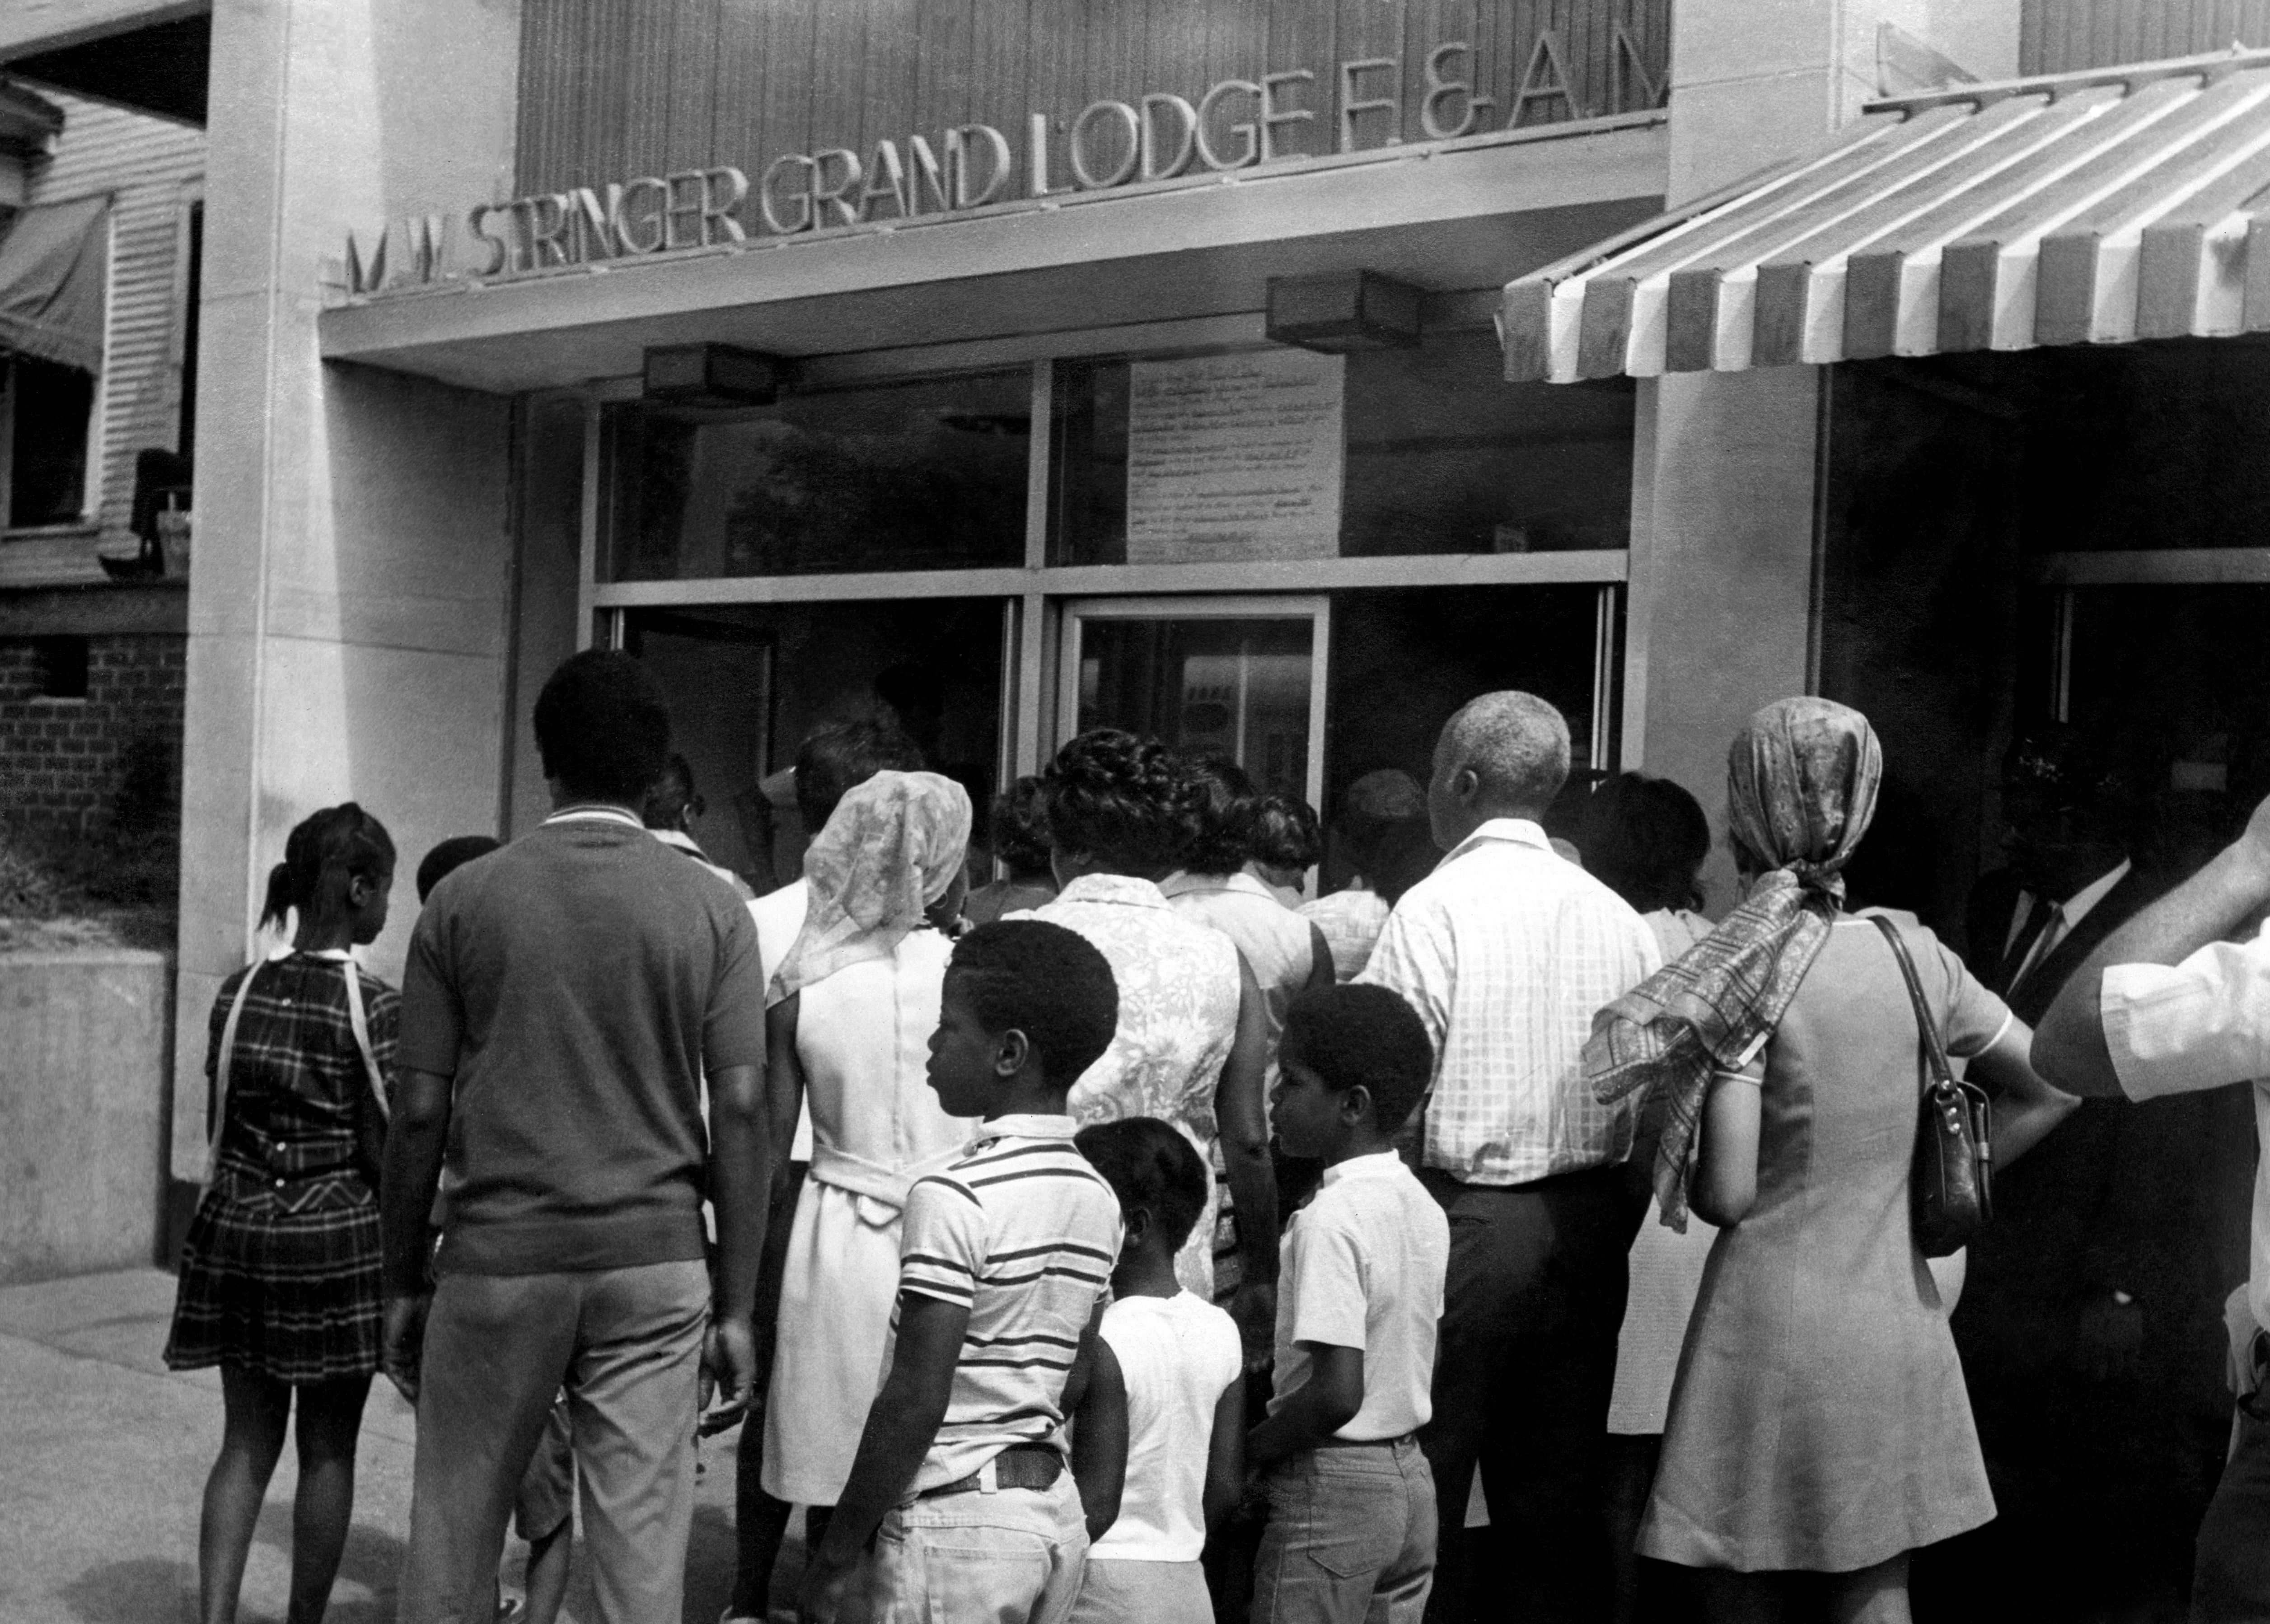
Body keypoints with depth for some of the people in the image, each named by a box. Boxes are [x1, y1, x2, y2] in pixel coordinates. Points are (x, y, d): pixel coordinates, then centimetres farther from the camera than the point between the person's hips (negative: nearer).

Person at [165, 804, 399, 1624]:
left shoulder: (238, 993, 3)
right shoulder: (372, 1007, -13)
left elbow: (220, 1127, 8)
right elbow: (384, 1150, -12)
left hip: (235, 1232, 5)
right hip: (338, 1240, -5)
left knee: (247, 1440, 11)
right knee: (327, 1447, 9)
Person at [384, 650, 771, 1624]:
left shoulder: (464, 900, -1)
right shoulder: (712, 910, -2)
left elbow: (419, 1114, -1)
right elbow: (741, 1114, -5)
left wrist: (402, 1285, 9)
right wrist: (736, 1306, 1)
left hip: (498, 1255, 0)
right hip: (656, 1261, 0)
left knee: (452, 1541, 15)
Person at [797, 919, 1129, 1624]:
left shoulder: (954, 1198, -17)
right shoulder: (1097, 1197, 7)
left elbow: (914, 1401, -18)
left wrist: (834, 1556, -11)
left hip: (956, 1517, -8)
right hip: (1054, 1512, 8)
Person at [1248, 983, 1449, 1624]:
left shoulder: (1331, 1218, -20)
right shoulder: (1424, 1206, 6)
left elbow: (1338, 1393, -25)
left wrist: (1251, 1451, -10)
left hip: (1333, 1485, -8)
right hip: (1410, 1475, 8)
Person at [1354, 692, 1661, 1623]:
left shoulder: (1437, 907, -10)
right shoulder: (1618, 917, 5)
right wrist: (1603, 1221, 14)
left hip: (1462, 1215, -5)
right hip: (1589, 1226, 6)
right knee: (1556, 1500, 13)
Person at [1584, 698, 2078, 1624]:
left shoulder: (1752, 971, -13)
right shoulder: (1915, 952, 2)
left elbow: (1726, 1195, -16)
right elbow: (2049, 1091, 12)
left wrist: (1667, 1150, 4)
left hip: (1772, 1325, -5)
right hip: (1898, 1323, 5)